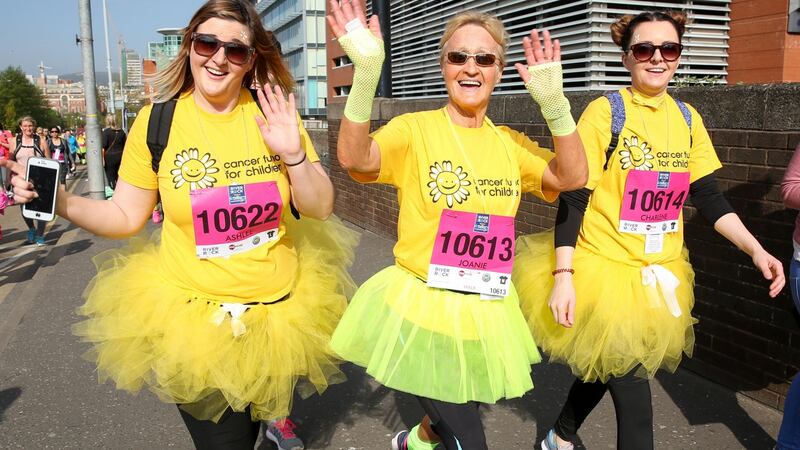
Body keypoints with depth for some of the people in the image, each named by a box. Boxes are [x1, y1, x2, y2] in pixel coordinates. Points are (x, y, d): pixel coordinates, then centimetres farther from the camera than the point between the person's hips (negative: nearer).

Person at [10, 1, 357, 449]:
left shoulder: (273, 114, -4)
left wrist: (294, 154, -19)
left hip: (280, 310, 2)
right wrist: (62, 201, -16)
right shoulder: (156, 122, -7)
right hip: (193, 315, -1)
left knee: (270, 407, 24)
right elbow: (126, 216, 0)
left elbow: (320, 209, -4)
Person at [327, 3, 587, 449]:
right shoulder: (414, 129, -8)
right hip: (422, 307, -5)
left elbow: (572, 177, -4)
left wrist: (554, 101, -13)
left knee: (462, 410, 24)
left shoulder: (511, 143, 7)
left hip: (487, 316, 6)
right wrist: (366, 72, -37)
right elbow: (355, 159, -25)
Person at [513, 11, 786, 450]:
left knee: (605, 364, 19)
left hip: (658, 275, 6)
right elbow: (572, 198, -14)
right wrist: (563, 275, -20)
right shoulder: (604, 112, -12)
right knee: (631, 384, -1)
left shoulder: (688, 118, 5)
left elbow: (709, 198, 9)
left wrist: (756, 250, -1)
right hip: (603, 268, -5)